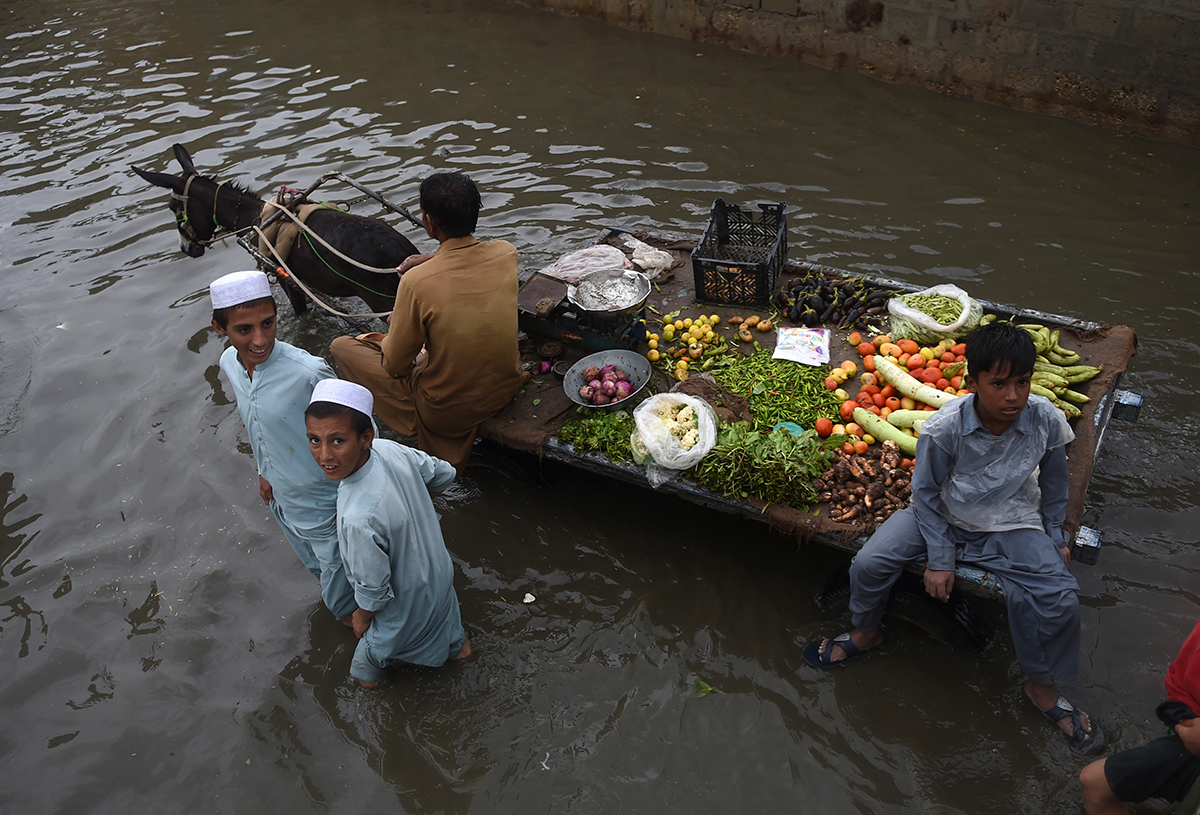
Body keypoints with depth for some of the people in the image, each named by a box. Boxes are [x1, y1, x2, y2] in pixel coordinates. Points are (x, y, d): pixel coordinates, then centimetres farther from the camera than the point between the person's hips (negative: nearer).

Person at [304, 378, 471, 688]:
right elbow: (444, 475, -6)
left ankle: (367, 672, 63)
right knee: (442, 610, 38)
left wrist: (362, 616, -7)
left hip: (406, 601, -5)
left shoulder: (359, 518, -46)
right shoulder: (390, 449, -26)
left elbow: (374, 591, -29)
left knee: (376, 642, 31)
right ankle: (457, 644, 69)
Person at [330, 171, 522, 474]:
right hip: (508, 388, 5)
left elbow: (395, 366, -15)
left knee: (342, 347, 10)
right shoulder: (506, 253, -13)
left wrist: (385, 340, 6)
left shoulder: (417, 282, -28)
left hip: (447, 411, -5)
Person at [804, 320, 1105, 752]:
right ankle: (866, 632, 20)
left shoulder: (1046, 420, -19)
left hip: (1012, 526, 1)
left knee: (1061, 598, -20)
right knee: (867, 564, -14)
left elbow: (1053, 482, 1)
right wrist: (939, 558, -10)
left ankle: (1044, 688, 9)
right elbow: (926, 492, -10)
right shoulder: (943, 428, -26)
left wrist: (1055, 538, 10)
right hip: (944, 517, 0)